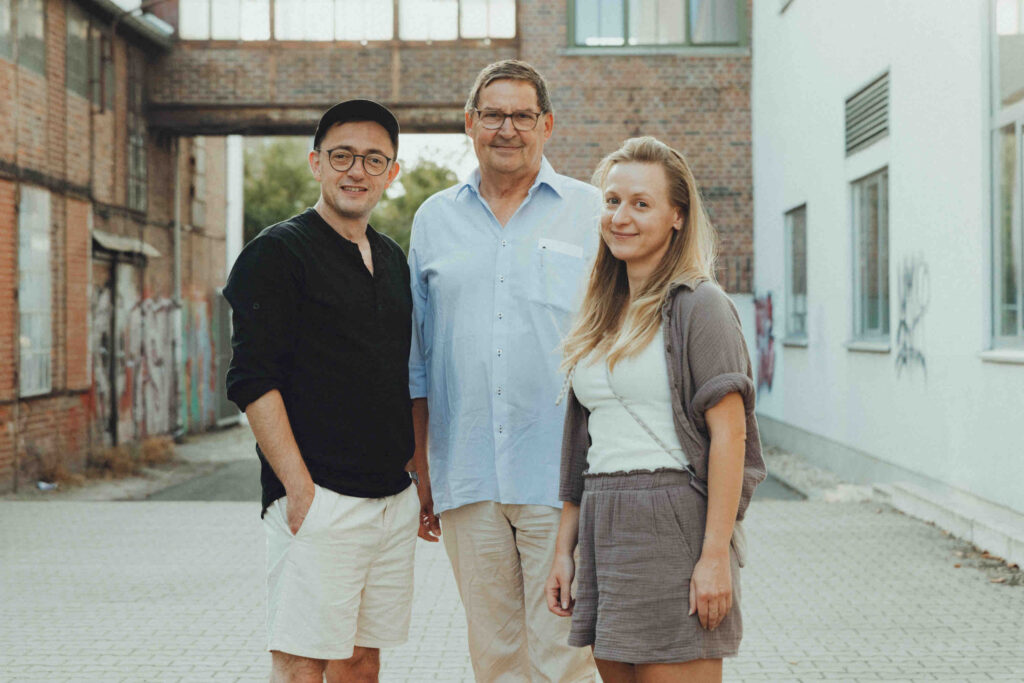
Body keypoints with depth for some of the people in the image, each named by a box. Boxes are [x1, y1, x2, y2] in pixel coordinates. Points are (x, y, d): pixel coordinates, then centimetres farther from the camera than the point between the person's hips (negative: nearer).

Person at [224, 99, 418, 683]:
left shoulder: (393, 260, 16)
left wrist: (419, 478, 15)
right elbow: (253, 381, -12)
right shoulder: (279, 251, -5)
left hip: (394, 498, 7)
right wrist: (299, 488, -18)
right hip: (319, 499, -7)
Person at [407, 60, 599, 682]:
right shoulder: (435, 220, 14)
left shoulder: (591, 213, 5)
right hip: (466, 483, 3)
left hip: (563, 478, -3)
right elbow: (417, 364, 16)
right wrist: (419, 477, 13)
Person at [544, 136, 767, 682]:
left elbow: (729, 434, -13)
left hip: (672, 527, -7)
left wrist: (715, 555, -17)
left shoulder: (698, 305, -7)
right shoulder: (602, 315, 15)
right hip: (603, 531, 7)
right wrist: (564, 549, 13)